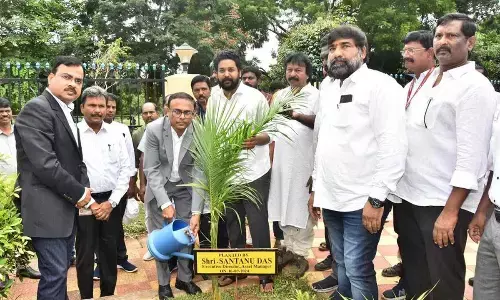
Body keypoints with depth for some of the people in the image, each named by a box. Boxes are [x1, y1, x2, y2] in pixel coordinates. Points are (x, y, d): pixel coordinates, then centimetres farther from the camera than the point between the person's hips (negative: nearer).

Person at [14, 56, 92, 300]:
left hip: (68, 208, 9)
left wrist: (82, 191, 1)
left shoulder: (66, 113, 15)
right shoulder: (36, 109, -14)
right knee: (54, 274, -3)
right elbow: (44, 163, -23)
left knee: (61, 270, 18)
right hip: (47, 210, -9)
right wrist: (78, 193, -14)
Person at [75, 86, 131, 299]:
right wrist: (90, 204, -9)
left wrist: (111, 202, -4)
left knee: (109, 252, 13)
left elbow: (125, 169, 3)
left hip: (112, 202, 3)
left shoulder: (115, 135, 4)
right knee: (85, 253, 6)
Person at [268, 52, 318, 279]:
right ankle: (289, 247, 23)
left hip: (304, 159, -5)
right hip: (281, 158, 5)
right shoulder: (280, 95, 16)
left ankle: (301, 253, 10)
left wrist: (298, 115, -22)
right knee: (283, 202, 10)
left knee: (301, 205, 0)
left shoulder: (316, 95, -2)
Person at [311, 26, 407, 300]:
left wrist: (376, 199, -19)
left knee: (358, 270, -1)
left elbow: (393, 146, -16)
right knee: (342, 264, 18)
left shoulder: (380, 85, -9)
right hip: (330, 198, 7)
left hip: (362, 201, -6)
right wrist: (316, 188, 16)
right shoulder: (327, 86, 13)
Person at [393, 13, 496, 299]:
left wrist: (451, 211, -21)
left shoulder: (475, 86, -11)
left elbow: (471, 155, -18)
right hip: (408, 195, 7)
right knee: (413, 274, 18)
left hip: (444, 202, -6)